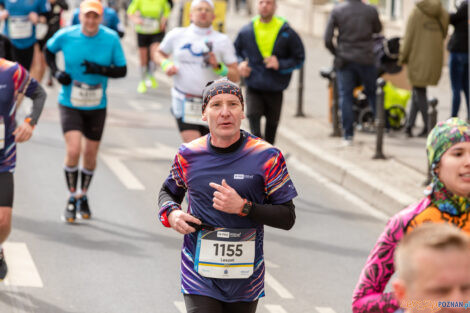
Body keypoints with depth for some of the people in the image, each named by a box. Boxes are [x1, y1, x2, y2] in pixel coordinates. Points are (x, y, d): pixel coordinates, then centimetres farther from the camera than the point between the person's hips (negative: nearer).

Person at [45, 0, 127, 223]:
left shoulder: (111, 38, -9)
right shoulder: (65, 36, -10)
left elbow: (122, 70, -5)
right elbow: (49, 51, 11)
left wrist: (100, 69, -23)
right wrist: (56, 72, -7)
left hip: (97, 106, 2)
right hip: (70, 104, -2)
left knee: (90, 155, 9)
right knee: (73, 151, -16)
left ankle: (83, 196, 34)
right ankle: (72, 198, 3)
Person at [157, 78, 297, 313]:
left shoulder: (266, 157, -6)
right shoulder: (188, 155, -1)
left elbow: (287, 218, -6)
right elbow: (169, 191, 20)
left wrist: (243, 207, -19)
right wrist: (171, 214, -3)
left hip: (246, 281, 1)